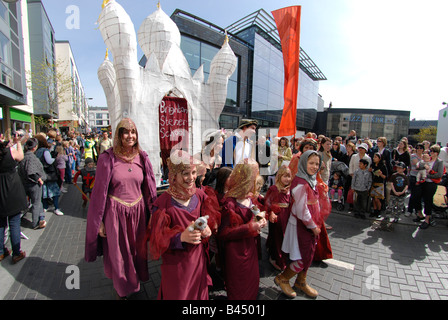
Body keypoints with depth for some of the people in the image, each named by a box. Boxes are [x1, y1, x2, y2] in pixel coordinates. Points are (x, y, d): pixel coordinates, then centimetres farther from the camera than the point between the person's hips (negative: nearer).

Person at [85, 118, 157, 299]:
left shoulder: (142, 157, 1)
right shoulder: (108, 158, -8)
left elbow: (149, 188, 6)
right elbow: (100, 190, -4)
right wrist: (99, 220, -3)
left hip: (138, 211, 3)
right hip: (115, 213, -2)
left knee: (138, 251, 17)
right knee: (118, 253, 13)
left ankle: (135, 282, 45)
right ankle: (122, 290, 38)